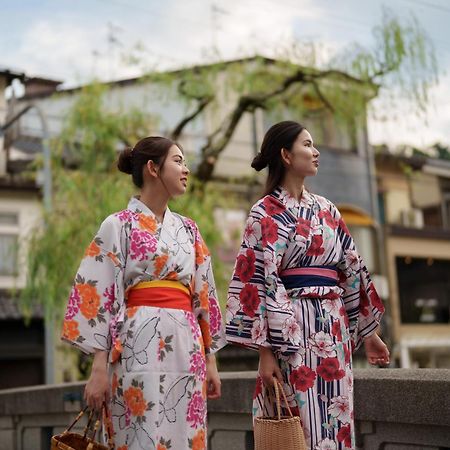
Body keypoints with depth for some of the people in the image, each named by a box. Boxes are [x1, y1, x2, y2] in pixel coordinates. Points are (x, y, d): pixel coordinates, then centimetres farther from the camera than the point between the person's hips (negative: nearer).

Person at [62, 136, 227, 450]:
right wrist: (99, 368, -12)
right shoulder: (120, 224, 2)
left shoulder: (188, 230, 18)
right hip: (141, 343, -5)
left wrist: (210, 360, 13)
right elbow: (96, 294, -4)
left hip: (187, 345, 5)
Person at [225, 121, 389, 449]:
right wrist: (265, 351, -14)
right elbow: (255, 283, -9)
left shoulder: (326, 209, 14)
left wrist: (369, 332, 17)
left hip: (334, 329, 6)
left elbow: (352, 271, 17)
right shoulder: (266, 213, -4)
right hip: (293, 331, -6)